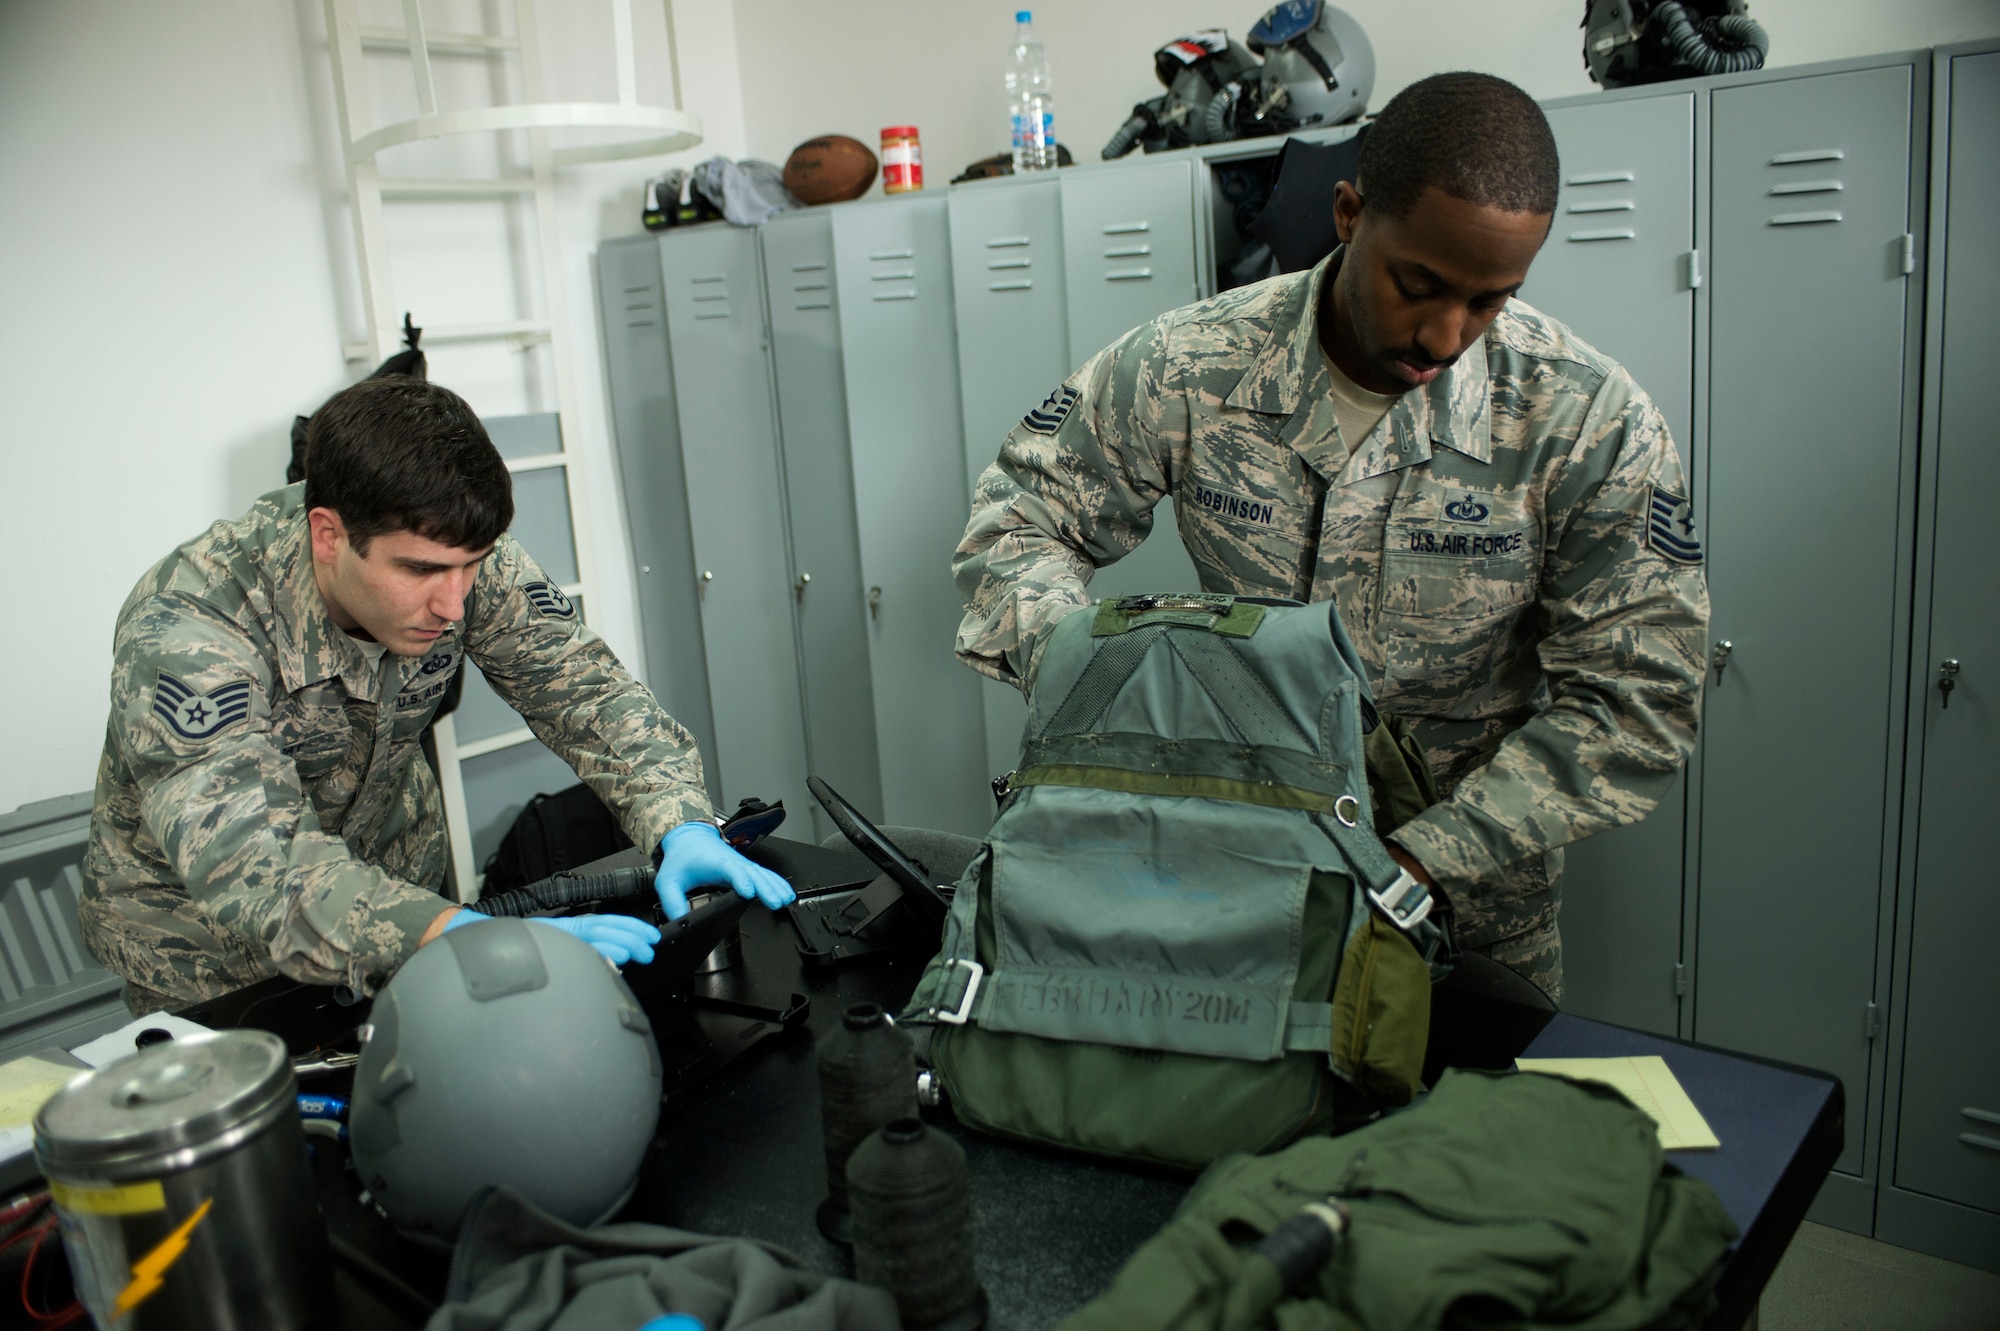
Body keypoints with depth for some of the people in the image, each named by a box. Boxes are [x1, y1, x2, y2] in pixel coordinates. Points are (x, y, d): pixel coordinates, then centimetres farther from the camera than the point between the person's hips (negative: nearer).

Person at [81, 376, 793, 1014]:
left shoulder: (457, 556, -23)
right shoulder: (185, 631, -36)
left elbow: (581, 684, -20)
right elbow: (248, 865, -45)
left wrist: (682, 825, -38)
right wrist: (470, 939, -59)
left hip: (394, 871, 4)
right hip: (200, 926, -4)